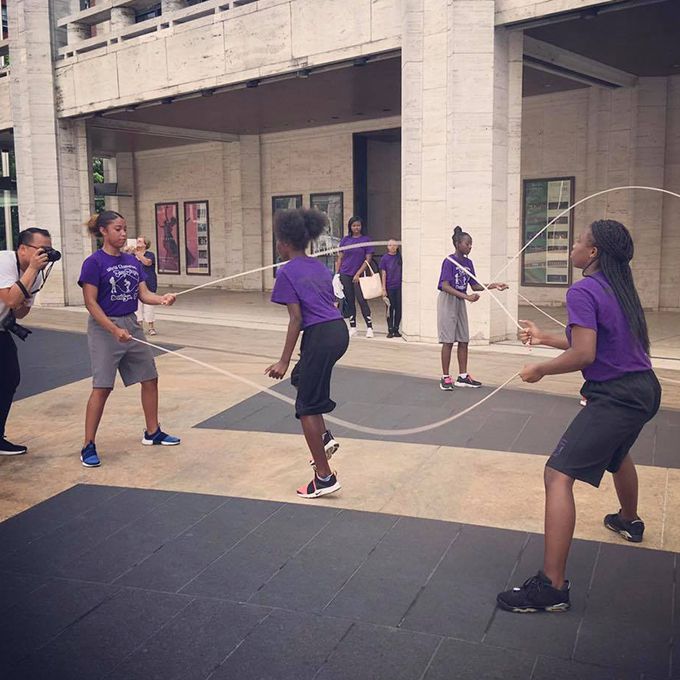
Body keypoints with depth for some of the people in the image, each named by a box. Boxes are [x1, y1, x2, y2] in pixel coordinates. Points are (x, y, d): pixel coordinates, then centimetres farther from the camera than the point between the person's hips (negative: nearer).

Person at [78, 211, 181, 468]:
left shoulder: (132, 261, 8)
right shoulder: (94, 262, -11)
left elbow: (144, 294, 5)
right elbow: (91, 303, -14)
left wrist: (162, 299, -16)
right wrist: (114, 330, -23)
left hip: (131, 324, 7)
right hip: (105, 327, -7)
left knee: (150, 378, 11)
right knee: (102, 387, -8)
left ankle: (152, 432, 27)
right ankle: (88, 446, 3)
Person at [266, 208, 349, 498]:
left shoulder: (287, 272, -5)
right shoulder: (319, 266, 16)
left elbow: (296, 318, -12)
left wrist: (284, 361, -11)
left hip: (319, 336, -8)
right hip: (339, 330, 8)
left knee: (307, 406, 3)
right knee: (301, 377, 31)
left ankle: (325, 477, 7)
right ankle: (325, 436, 20)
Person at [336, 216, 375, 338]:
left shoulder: (366, 240, -1)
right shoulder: (345, 240, 8)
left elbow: (368, 259, -4)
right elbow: (340, 258, 11)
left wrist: (358, 274, -11)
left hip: (359, 275, -3)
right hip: (345, 275, 3)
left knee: (362, 300, -8)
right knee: (350, 301, 8)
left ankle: (369, 327, -3)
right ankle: (353, 327, 16)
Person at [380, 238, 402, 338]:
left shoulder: (400, 257, 5)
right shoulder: (384, 258, 1)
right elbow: (383, 274, 0)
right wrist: (384, 289, -3)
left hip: (399, 287, 2)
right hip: (389, 287, -2)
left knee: (399, 308, 3)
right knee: (390, 308, 4)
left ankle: (396, 329, 14)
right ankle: (390, 330, 10)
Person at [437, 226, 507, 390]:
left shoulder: (468, 262, 6)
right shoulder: (449, 261, -15)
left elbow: (475, 286, 9)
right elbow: (445, 286, -23)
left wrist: (493, 286, -5)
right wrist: (467, 297, -31)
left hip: (460, 303, 7)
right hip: (447, 302, -7)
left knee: (463, 341, 7)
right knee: (448, 341, -4)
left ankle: (462, 377, 15)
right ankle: (445, 378, 3)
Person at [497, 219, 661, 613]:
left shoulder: (584, 291, -15)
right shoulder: (621, 288, 12)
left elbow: (583, 354, -23)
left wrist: (540, 370, -8)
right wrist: (546, 338, 23)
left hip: (615, 397, -10)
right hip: (645, 389, 10)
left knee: (558, 475, -13)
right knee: (618, 451, 37)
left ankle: (552, 587, -17)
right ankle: (630, 522, 63)